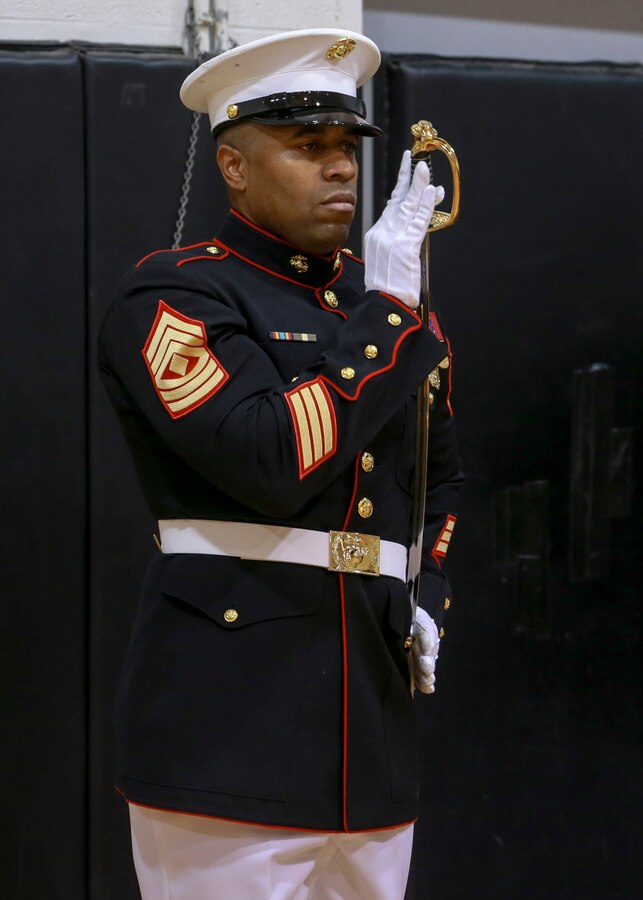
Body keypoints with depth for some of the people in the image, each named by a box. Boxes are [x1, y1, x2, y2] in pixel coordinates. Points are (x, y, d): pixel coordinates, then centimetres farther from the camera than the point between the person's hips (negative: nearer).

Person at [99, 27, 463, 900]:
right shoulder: (171, 298, -5)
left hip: (372, 716, 7)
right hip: (229, 722, -7)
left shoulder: (386, 300, 16)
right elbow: (274, 463, -20)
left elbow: (440, 479, 30)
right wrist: (384, 313, -14)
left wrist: (427, 600, 12)